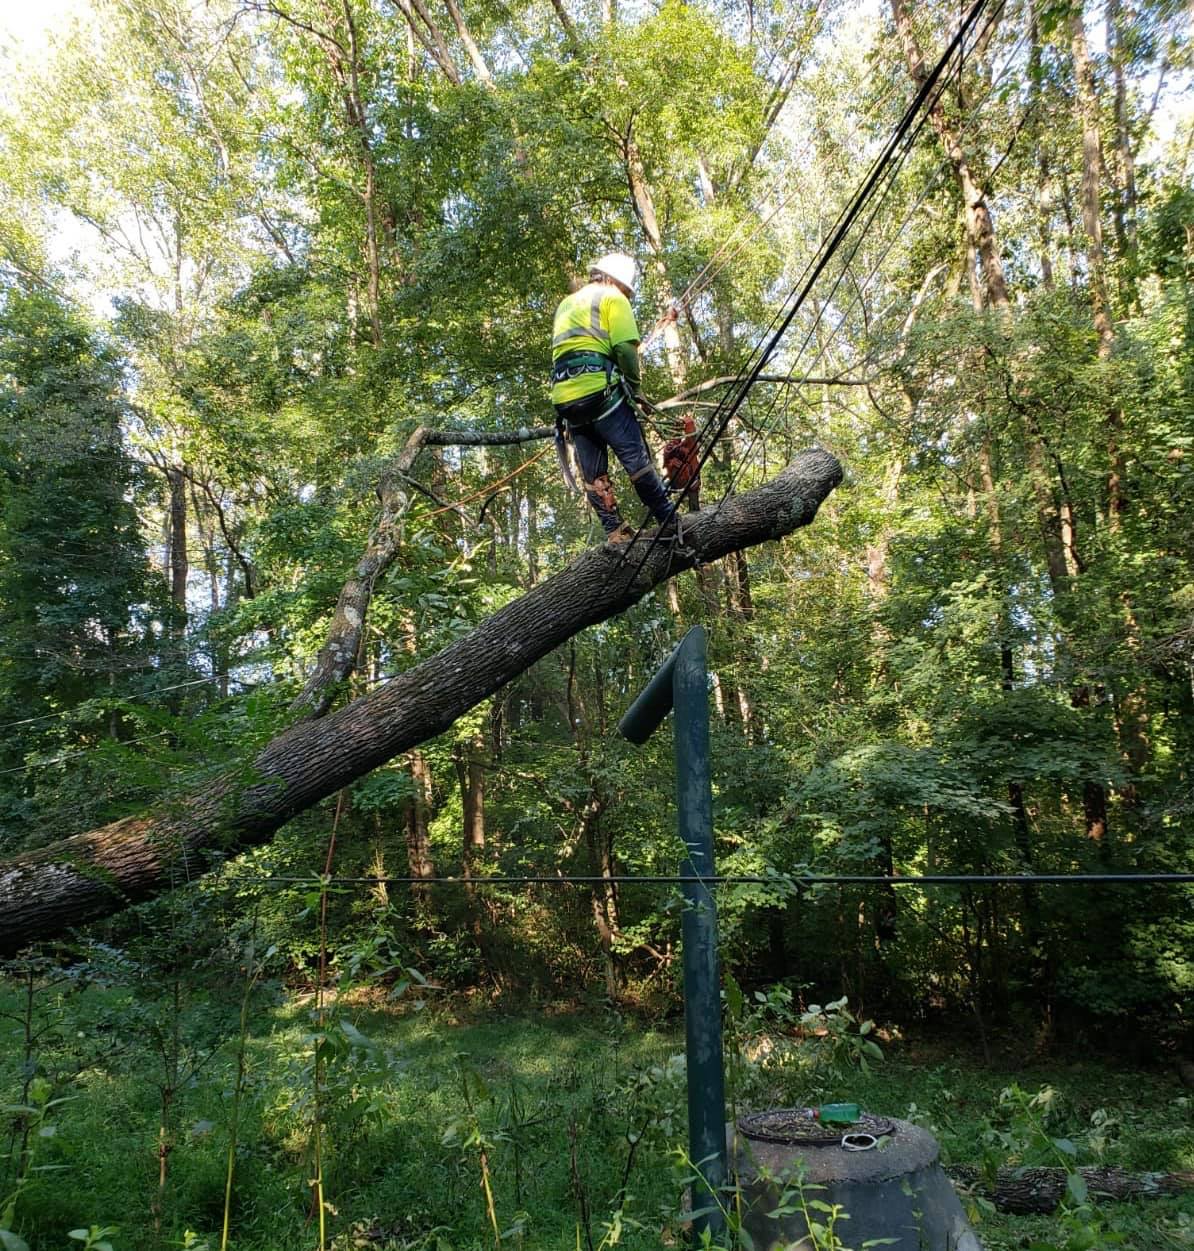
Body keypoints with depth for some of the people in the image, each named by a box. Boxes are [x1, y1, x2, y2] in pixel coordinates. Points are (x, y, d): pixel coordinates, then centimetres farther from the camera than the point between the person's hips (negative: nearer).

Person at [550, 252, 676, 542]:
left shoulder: (565, 305, 30)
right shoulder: (612, 298, 6)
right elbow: (625, 348, -7)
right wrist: (635, 385, 4)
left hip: (565, 397, 7)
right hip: (600, 390, -7)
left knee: (592, 472, 4)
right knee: (636, 457, -8)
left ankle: (615, 533, 3)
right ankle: (669, 521, -8)